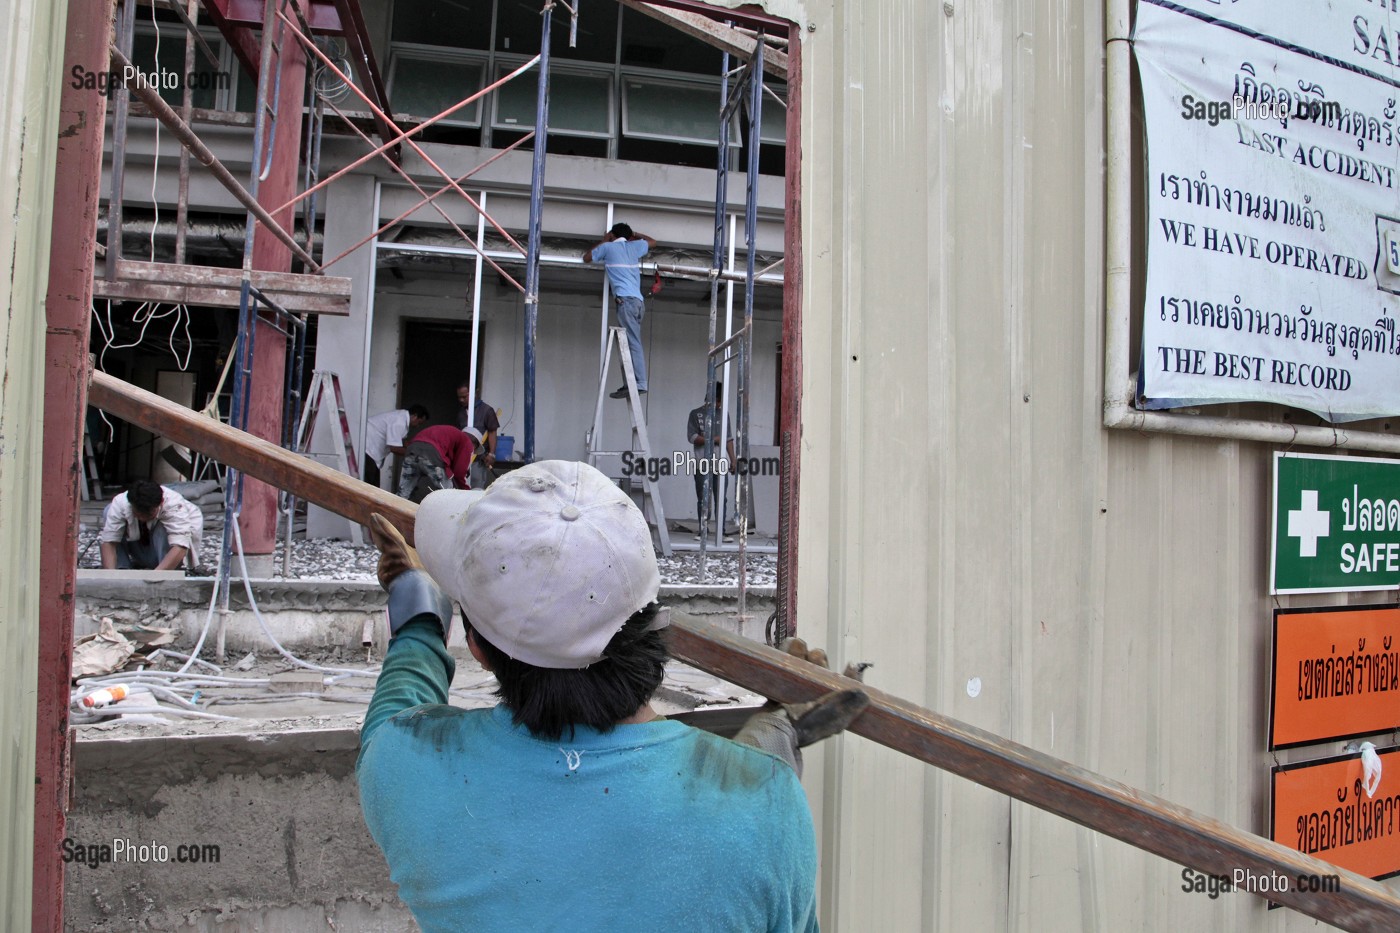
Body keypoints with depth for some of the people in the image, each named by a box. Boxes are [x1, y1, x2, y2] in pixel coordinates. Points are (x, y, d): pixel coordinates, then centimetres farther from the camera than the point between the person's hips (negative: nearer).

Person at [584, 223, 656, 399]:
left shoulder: (608, 247, 9)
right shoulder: (634, 246, 21)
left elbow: (586, 257, 26)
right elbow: (653, 242, 41)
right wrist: (635, 235, 49)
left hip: (625, 299, -6)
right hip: (637, 301, 6)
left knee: (632, 344, -14)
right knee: (631, 343, 6)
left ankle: (640, 384, -22)